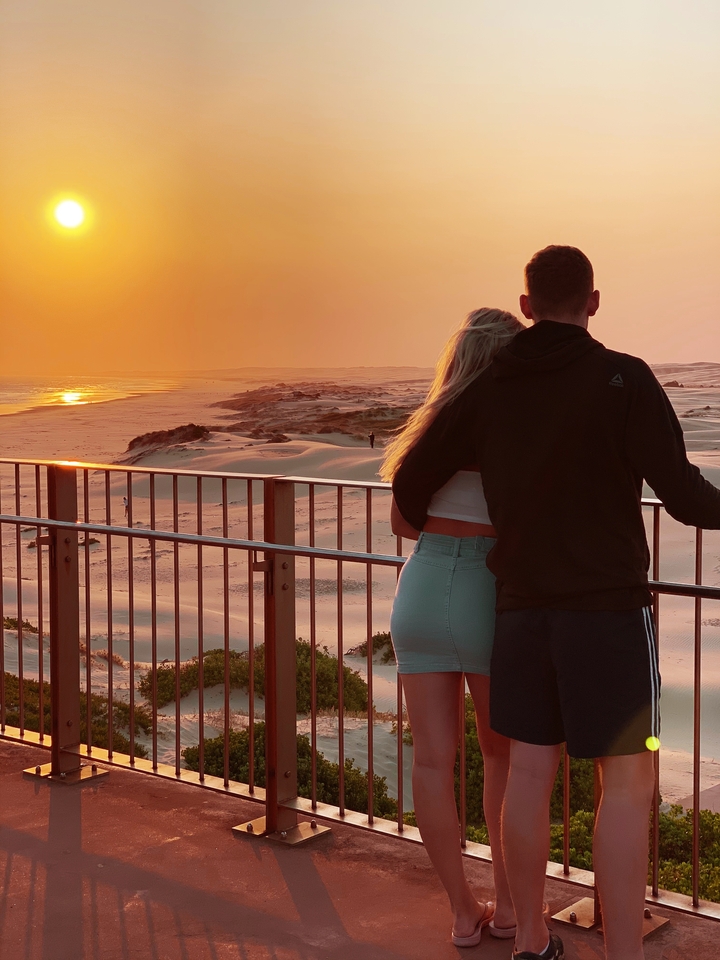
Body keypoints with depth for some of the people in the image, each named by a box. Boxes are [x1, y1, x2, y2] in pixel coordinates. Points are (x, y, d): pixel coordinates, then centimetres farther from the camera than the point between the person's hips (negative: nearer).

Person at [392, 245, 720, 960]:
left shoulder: (488, 390, 4)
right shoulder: (623, 380, -10)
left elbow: (412, 479, 8)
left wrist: (424, 533, 31)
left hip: (523, 606, 5)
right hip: (608, 607, -5)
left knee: (529, 772, 11)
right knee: (627, 783, 0)